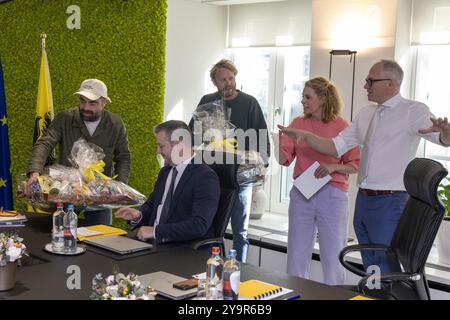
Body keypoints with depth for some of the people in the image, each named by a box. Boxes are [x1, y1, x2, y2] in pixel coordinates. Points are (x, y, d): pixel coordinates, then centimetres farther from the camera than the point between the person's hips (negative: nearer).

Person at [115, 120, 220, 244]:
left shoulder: (206, 177, -13)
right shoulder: (165, 172, 13)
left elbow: (199, 225, -22)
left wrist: (156, 231, -22)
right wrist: (139, 215, 1)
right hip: (156, 243, 7)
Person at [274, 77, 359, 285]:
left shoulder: (341, 127, -4)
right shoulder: (298, 123, 6)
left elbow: (355, 165, -2)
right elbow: (284, 158, -1)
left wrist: (333, 167, -18)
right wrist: (274, 141, -18)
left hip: (332, 195, -3)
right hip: (301, 194, 3)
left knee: (333, 258, 6)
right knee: (296, 256, 9)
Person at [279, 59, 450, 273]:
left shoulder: (413, 111, -8)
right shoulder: (366, 115, 13)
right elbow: (336, 147, 14)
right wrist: (304, 135, 2)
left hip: (390, 202, -7)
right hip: (363, 200, 7)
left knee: (387, 272, -2)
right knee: (370, 270, 18)